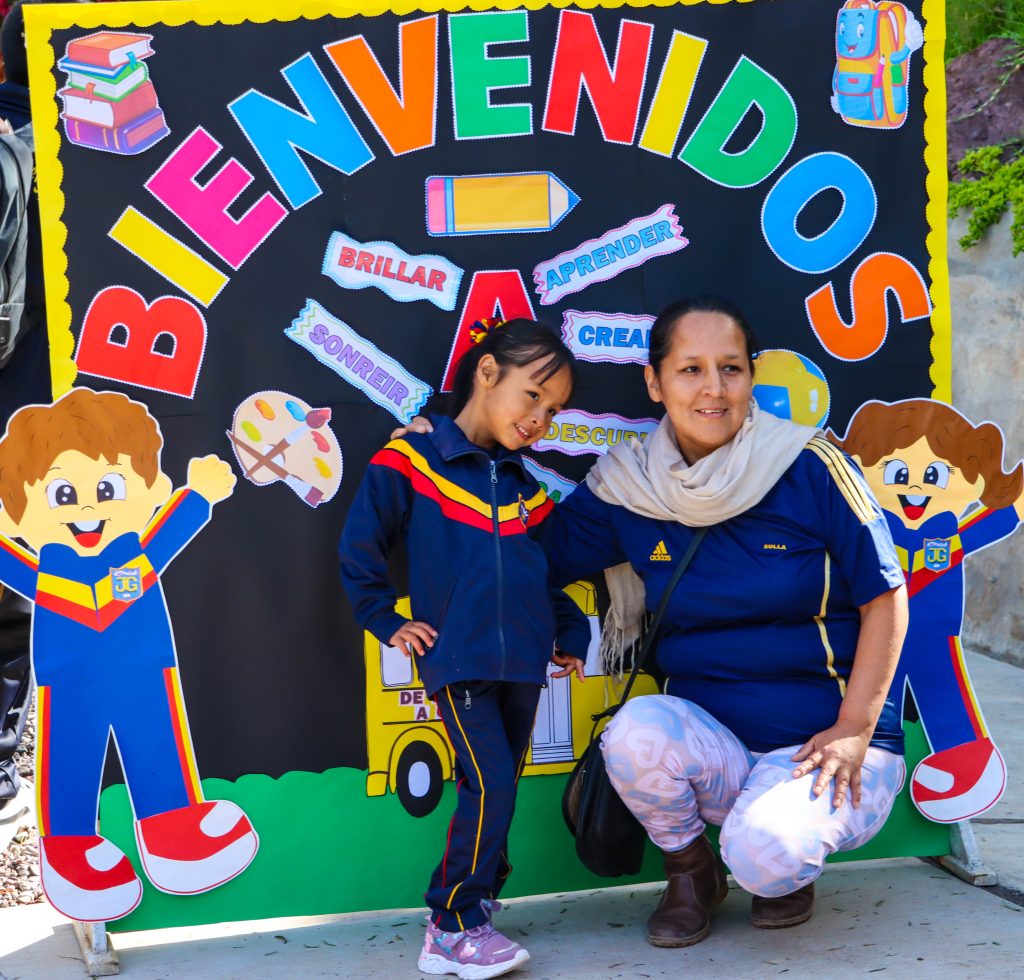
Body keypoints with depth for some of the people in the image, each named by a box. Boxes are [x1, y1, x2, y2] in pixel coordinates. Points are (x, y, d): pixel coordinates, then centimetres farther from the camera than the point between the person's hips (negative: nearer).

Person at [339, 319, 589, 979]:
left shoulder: (527, 490, 13)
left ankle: (472, 910, 21)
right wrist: (389, 623, -2)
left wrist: (571, 637, 15)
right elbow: (360, 551, -1)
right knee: (489, 787, -14)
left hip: (522, 666, 6)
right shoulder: (410, 463, -4)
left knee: (498, 798, 9)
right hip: (456, 662, -6)